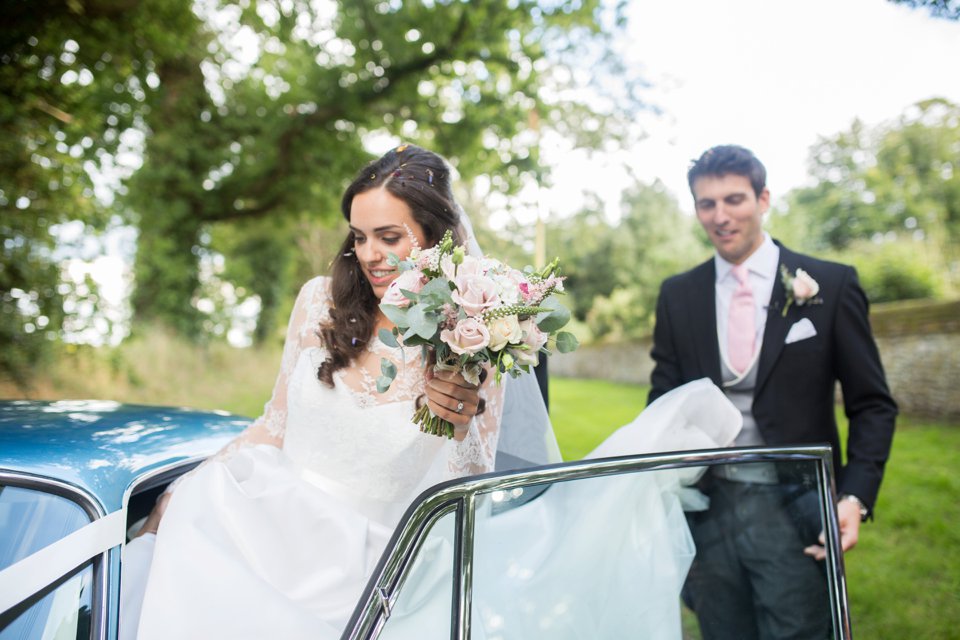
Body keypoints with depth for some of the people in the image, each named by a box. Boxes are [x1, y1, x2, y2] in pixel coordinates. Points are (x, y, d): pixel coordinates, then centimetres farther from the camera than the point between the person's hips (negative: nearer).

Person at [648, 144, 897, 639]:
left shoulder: (830, 285, -3)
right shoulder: (678, 295, 4)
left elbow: (872, 405, 0)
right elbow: (665, 401, 8)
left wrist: (855, 497, -13)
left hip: (794, 511, -2)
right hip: (708, 507, 3)